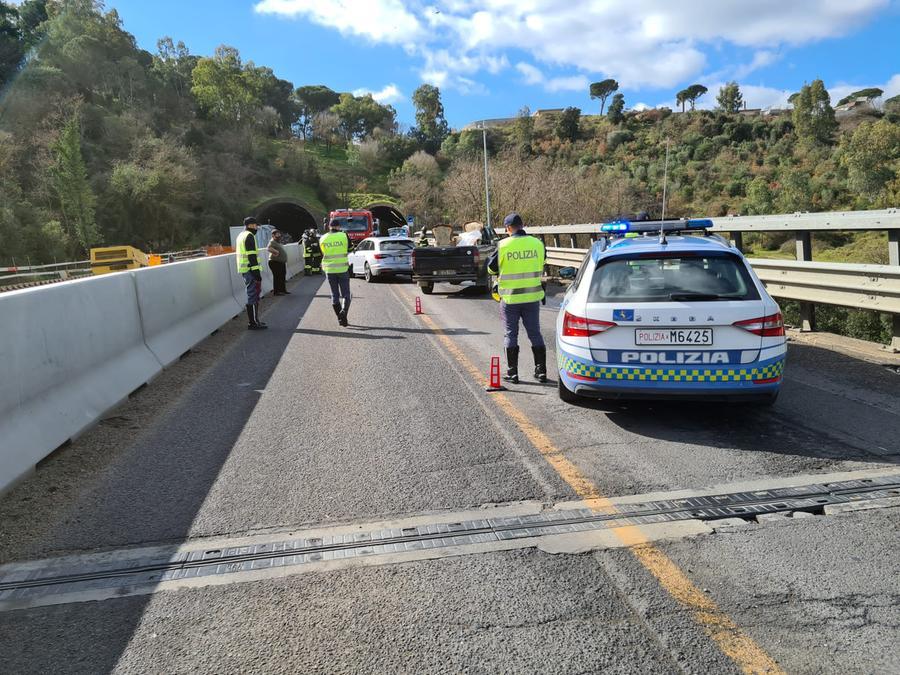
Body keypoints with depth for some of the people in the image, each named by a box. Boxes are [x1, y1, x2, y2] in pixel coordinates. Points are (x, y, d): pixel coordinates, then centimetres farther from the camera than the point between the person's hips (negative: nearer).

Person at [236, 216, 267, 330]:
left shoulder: (241, 235, 19)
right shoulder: (249, 236, -13)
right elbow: (252, 256, -20)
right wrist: (257, 273, -20)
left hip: (244, 270, 10)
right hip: (251, 270, -10)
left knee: (252, 295, 17)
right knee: (253, 296, -6)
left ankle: (254, 320, 23)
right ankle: (253, 323, -4)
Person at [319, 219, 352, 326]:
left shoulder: (322, 239, 3)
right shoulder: (344, 236, -5)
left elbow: (322, 254, 12)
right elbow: (350, 249, 8)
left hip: (329, 270, 2)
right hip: (343, 269, -2)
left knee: (335, 294, 12)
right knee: (345, 294, 5)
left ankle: (340, 318, 11)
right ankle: (344, 311, -20)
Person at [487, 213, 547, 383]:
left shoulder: (503, 245, -11)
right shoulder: (537, 243, -1)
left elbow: (492, 268, 1)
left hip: (510, 297, -3)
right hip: (532, 297, 3)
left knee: (511, 334, 7)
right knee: (535, 333, 11)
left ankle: (512, 372, 9)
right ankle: (541, 371, 13)